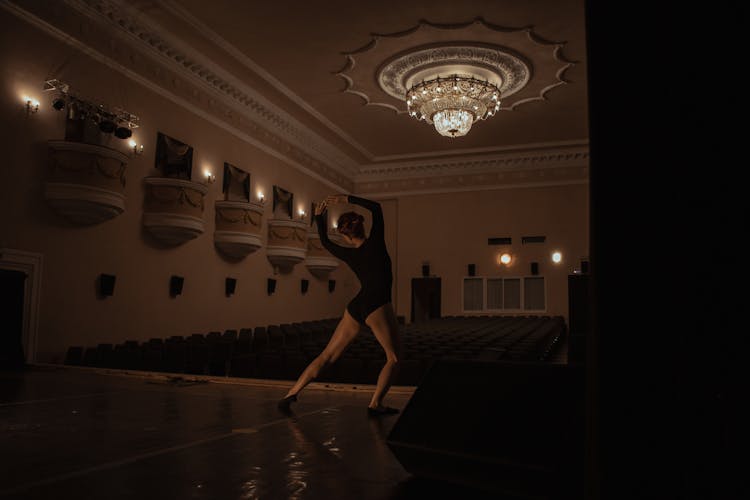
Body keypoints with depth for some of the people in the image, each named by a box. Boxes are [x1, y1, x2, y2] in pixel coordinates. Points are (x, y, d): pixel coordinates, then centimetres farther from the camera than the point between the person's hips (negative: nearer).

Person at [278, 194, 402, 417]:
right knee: (394, 357, 7)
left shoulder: (348, 254, 6)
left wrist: (319, 217, 23)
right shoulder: (375, 243, -4)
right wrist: (347, 199, 4)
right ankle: (375, 404, -6)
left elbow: (325, 241, 26)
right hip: (378, 306, -5)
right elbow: (376, 207, 4)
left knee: (327, 356, 10)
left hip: (355, 307, 5)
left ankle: (291, 393, 6)